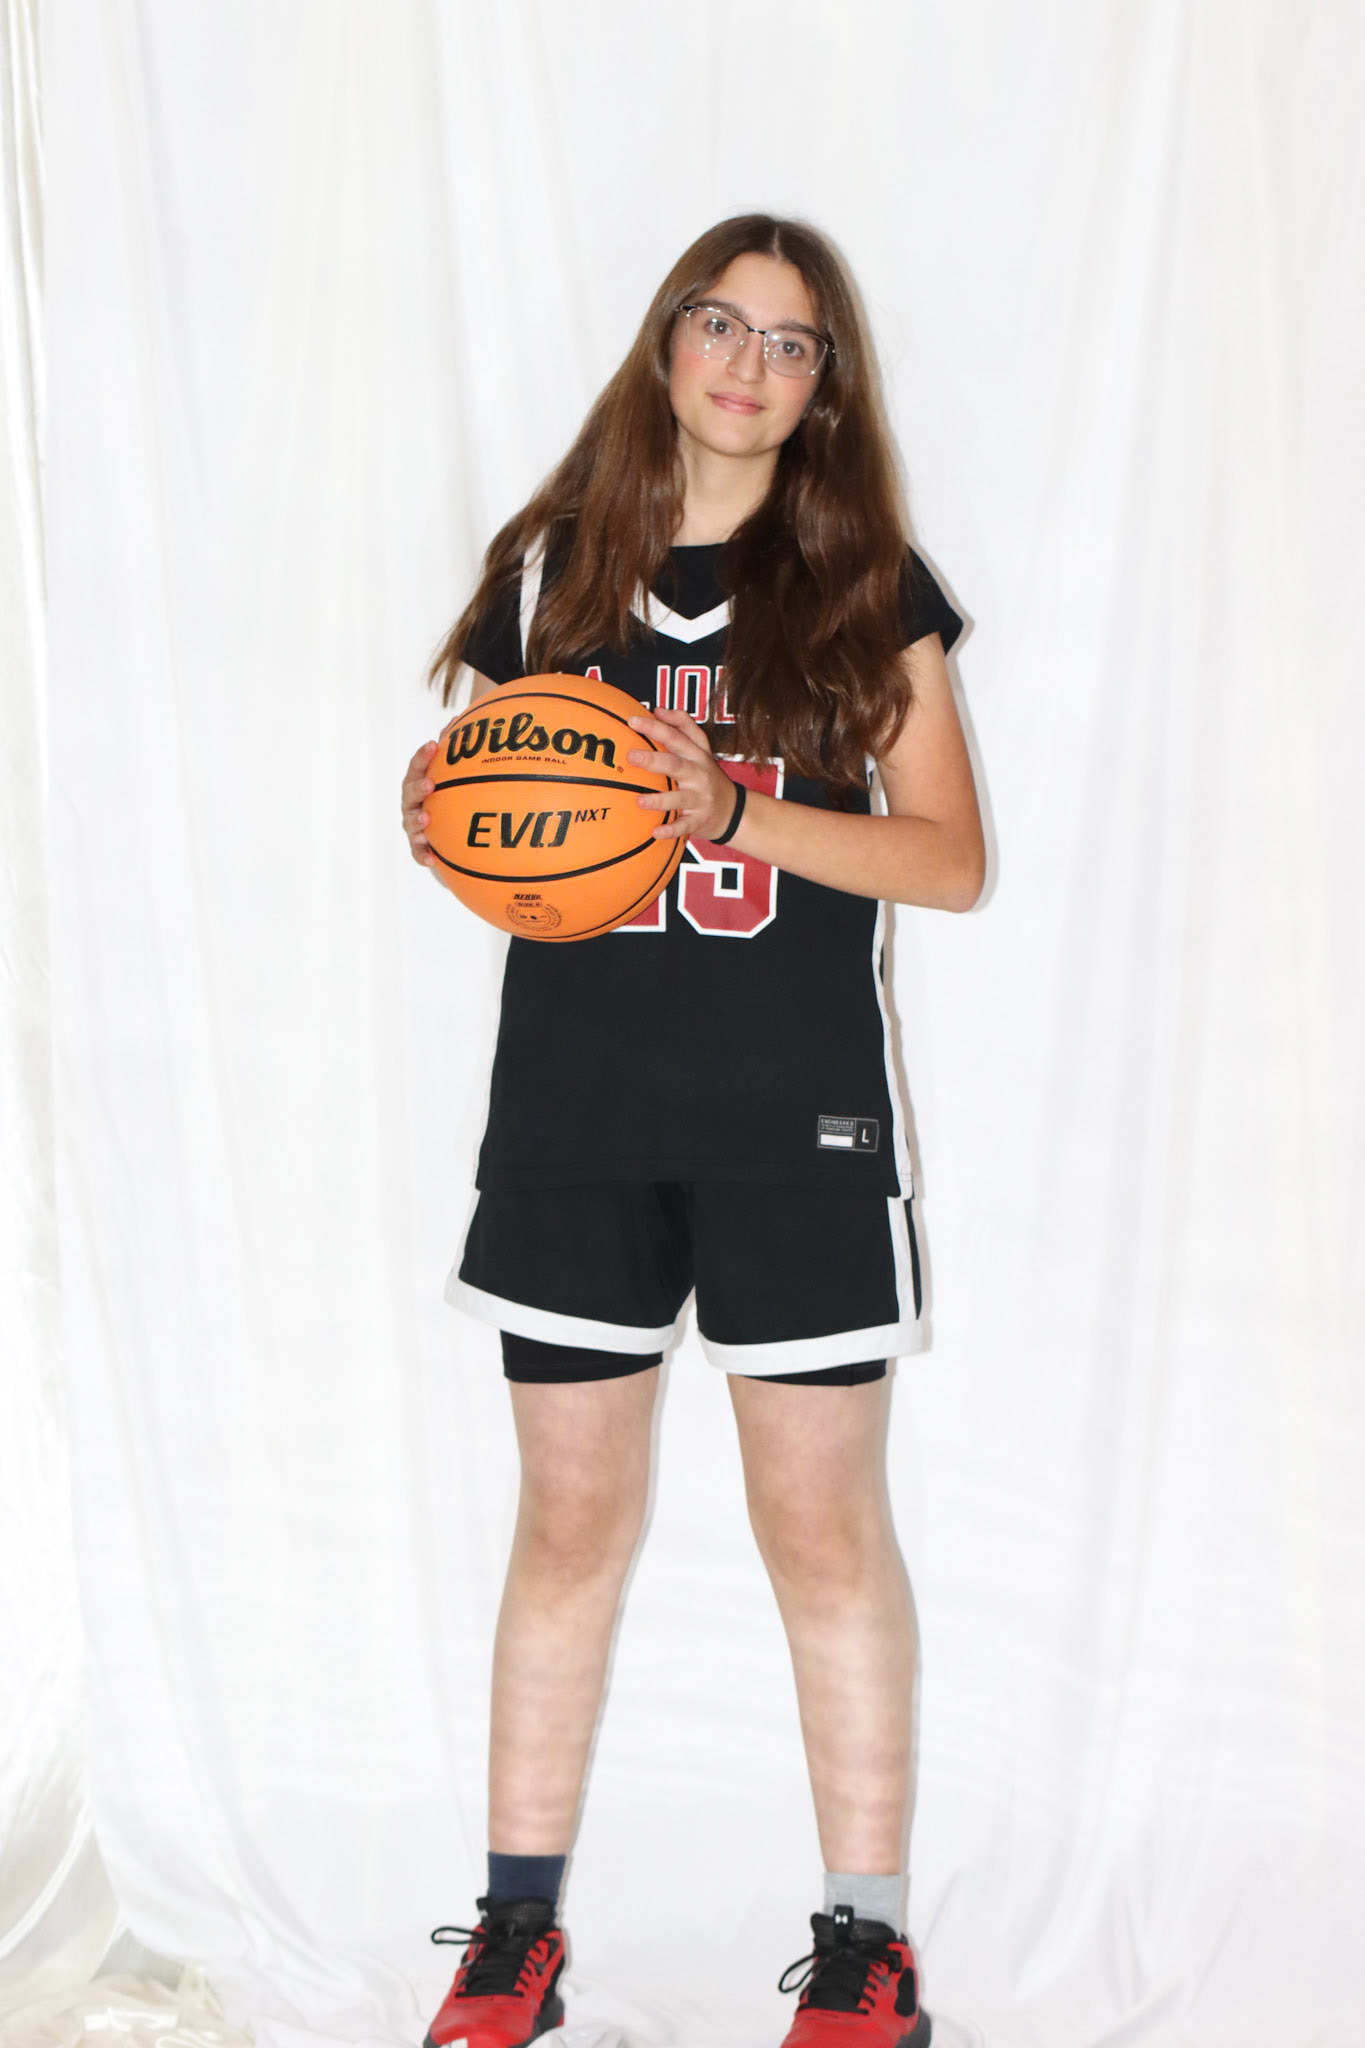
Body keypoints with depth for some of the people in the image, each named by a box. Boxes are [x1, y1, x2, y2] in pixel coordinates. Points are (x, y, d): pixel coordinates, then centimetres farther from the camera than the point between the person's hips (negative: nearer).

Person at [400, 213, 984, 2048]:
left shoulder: (871, 588, 3)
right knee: (571, 1518, 7)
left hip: (797, 1107, -2)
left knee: (824, 1525, 1)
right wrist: (441, 827, -9)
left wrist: (735, 812, -15)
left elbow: (952, 858, -2)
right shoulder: (551, 571, 8)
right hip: (575, 1107, 2)